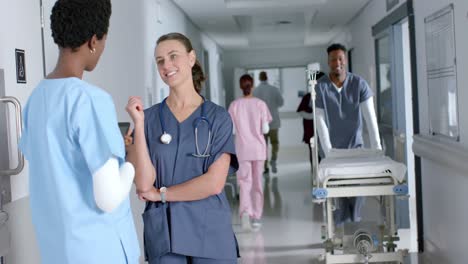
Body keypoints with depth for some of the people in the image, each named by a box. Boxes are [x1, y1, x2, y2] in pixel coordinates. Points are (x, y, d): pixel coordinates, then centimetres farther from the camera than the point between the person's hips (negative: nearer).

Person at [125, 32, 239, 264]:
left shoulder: (218, 117, -2)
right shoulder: (149, 118, 1)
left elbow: (213, 183, -11)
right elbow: (144, 183, -9)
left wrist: (160, 193, -5)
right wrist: (138, 123, -13)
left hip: (210, 231, -1)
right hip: (163, 233, 1)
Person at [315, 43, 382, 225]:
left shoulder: (359, 83, -9)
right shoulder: (320, 87, -10)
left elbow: (370, 116, -12)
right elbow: (320, 122, -11)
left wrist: (376, 147, -19)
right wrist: (328, 151, -17)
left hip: (356, 145, 1)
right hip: (334, 147, -1)